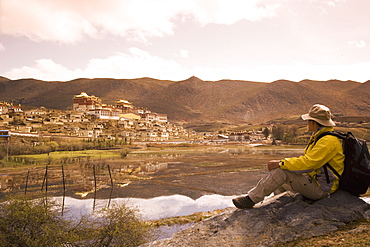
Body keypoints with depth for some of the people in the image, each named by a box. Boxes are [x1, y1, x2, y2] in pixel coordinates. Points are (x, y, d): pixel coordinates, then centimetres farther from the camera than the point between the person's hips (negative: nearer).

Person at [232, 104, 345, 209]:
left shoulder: (328, 141, -20)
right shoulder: (319, 137, 13)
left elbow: (307, 163, -29)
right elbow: (307, 159, 17)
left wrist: (281, 163, -24)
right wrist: (283, 163, 5)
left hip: (321, 189, -10)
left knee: (281, 172, -22)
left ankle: (251, 199, -17)